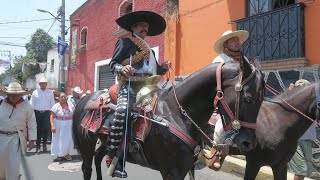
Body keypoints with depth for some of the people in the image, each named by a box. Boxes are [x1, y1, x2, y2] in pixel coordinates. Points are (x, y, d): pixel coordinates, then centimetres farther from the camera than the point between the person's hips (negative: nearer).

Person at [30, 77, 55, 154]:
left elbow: (52, 103, 8)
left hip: (47, 113, 1)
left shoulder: (50, 92, 6)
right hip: (37, 113, 0)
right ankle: (38, 146, 10)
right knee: (38, 129, 2)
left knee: (46, 129, 0)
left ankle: (44, 144, 17)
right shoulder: (35, 92, 3)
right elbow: (32, 104, 4)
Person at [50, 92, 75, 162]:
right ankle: (60, 155, 16)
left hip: (69, 126, 3)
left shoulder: (70, 105, 3)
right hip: (59, 127, -3)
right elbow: (52, 116, -11)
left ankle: (67, 154, 24)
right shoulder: (56, 106, -8)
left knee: (69, 140, 8)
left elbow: (74, 115, 10)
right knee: (59, 141, 3)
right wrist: (52, 125, -23)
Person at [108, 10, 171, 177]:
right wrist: (122, 69, -20)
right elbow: (113, 63, 2)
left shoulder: (148, 49, 28)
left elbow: (155, 70, 28)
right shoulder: (125, 41, 8)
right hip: (130, 86, -7)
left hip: (148, 87, 8)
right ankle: (112, 158, -22)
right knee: (121, 112, -29)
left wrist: (164, 67, 6)